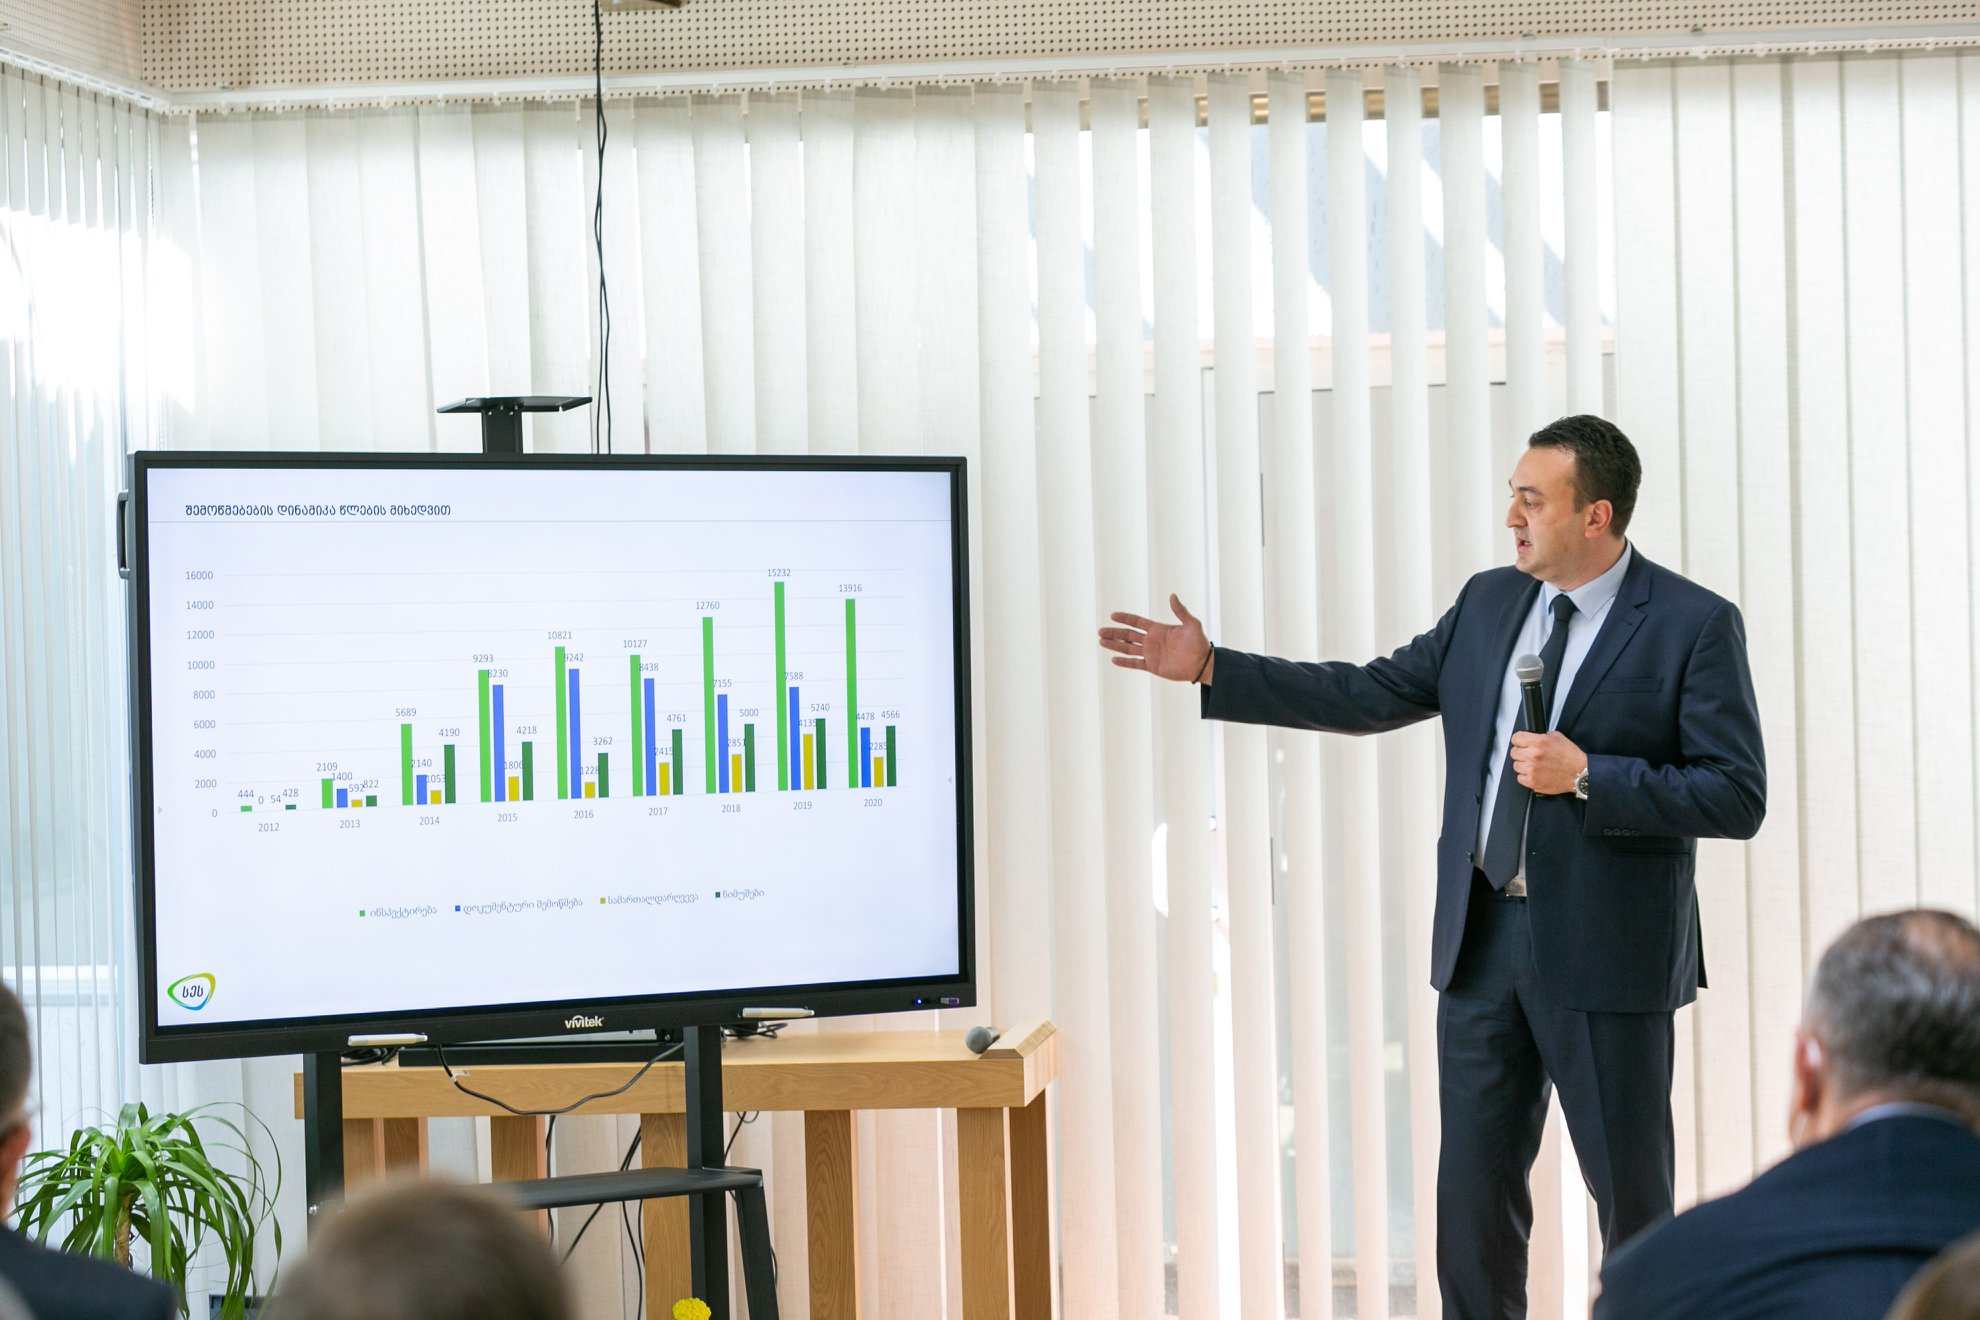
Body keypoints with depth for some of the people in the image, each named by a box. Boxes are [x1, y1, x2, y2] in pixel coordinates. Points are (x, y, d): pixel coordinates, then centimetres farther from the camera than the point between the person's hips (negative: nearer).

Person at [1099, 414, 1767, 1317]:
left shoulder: (1693, 625, -8)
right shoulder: (1489, 603, 10)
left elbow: (1738, 797, -12)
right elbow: (1372, 696, 13)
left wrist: (1588, 777, -21)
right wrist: (1213, 668, 9)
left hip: (1606, 954, -5)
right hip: (1481, 939, 5)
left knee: (1631, 1192, 5)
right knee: (1473, 1190, 10)